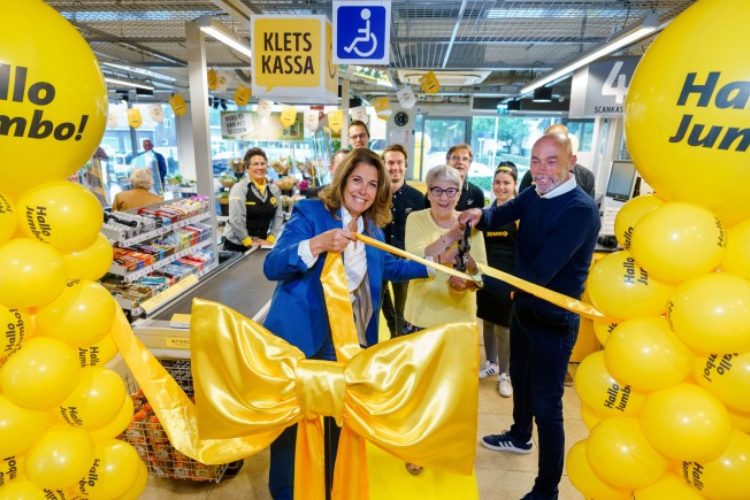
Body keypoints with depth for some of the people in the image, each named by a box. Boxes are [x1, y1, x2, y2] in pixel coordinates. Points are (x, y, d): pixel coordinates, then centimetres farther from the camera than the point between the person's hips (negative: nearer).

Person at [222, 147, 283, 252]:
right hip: (236, 244, -4)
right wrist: (249, 241, -13)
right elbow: (236, 219, -17)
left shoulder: (274, 189, 3)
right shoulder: (239, 188, -12)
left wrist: (270, 239, -4)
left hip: (261, 244, 4)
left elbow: (278, 216, 3)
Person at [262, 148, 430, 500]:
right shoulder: (310, 213, -13)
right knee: (291, 418, 12)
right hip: (300, 338, -5)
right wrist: (318, 244, -37)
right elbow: (272, 267, -22)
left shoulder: (371, 227, 5)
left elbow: (387, 266, 23)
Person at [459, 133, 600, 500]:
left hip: (554, 320, -8)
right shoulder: (533, 196, 0)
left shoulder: (581, 210, -27)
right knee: (519, 377, 27)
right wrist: (480, 215, -27)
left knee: (546, 404, 4)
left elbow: (539, 272, -32)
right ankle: (520, 436, 54)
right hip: (523, 307, 8)